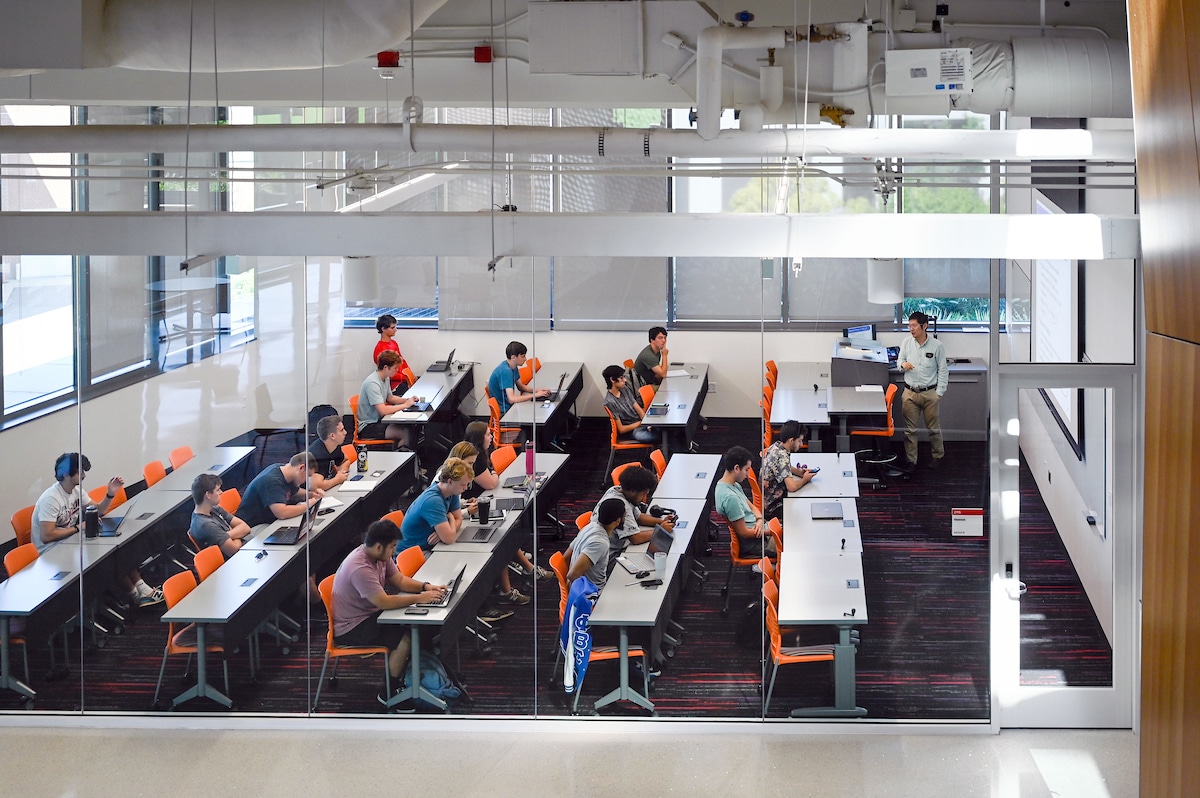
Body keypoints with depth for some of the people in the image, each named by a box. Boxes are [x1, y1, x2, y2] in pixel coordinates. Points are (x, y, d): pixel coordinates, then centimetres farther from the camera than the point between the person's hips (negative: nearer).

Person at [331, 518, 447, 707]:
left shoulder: (379, 556, -2)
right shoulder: (360, 568, -31)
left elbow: (399, 580, 10)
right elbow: (384, 602, -33)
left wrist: (425, 587, -6)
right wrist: (419, 598, -27)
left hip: (369, 615, 10)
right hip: (351, 629, -10)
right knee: (405, 637, -21)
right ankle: (390, 693, -8)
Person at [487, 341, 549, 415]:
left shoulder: (513, 368, 4)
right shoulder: (506, 371, -24)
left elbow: (520, 386, 18)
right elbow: (511, 399, -31)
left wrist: (537, 390, 0)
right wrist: (535, 395, -24)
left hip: (509, 405, 9)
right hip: (504, 411, -9)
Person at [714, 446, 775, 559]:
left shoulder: (734, 485, 4)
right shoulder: (730, 497, -27)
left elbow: (751, 506, 15)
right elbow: (744, 533, -23)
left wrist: (759, 520, -7)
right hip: (752, 544, -10)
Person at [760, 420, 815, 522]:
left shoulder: (776, 446, 1)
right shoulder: (782, 457, -27)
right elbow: (792, 486, -34)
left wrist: (799, 471, 3)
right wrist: (805, 479, -14)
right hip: (773, 507, -10)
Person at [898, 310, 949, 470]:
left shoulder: (936, 345, -8)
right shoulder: (906, 343, -1)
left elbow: (943, 370, -1)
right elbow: (900, 360, 13)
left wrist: (939, 393, -5)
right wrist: (903, 364, -13)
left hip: (929, 393, -2)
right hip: (910, 391, 2)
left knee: (933, 427, 10)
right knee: (909, 429, 5)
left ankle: (938, 455, 30)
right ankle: (911, 461, 15)